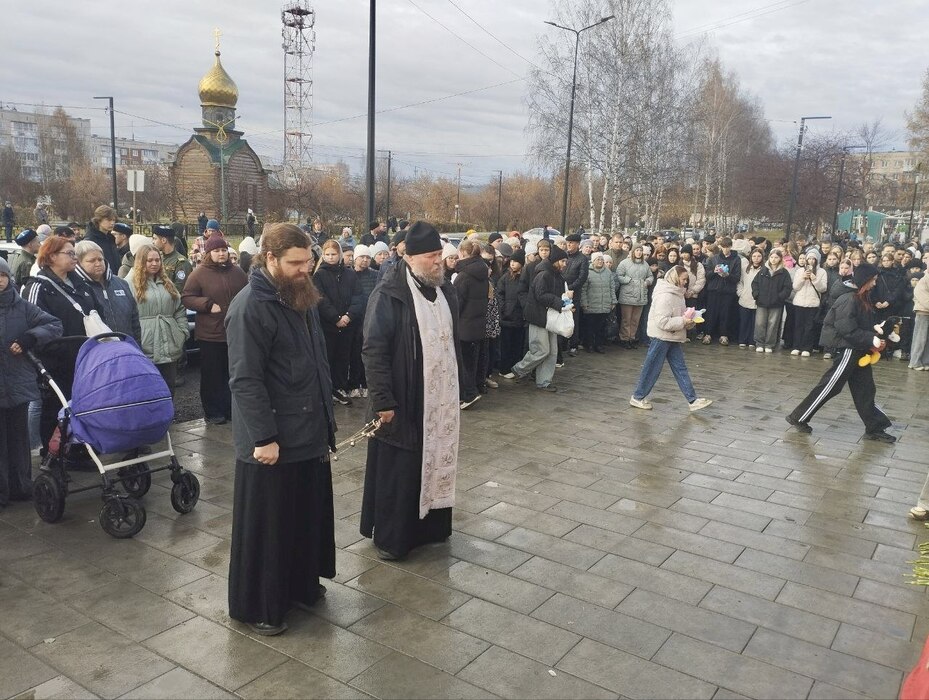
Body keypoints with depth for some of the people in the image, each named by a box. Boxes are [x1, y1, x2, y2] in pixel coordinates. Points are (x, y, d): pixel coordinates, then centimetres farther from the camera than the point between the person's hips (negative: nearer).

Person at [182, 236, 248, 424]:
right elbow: (186, 297, -7)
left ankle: (231, 409, 25)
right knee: (212, 374, 5)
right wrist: (208, 305, -17)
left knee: (233, 373, 12)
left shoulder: (237, 272, 7)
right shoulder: (199, 273, -5)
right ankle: (212, 412, 15)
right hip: (210, 334, -4)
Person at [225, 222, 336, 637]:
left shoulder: (302, 299, 9)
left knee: (308, 517, 20)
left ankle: (302, 584, 39)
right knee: (265, 526, 6)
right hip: (273, 442, -8)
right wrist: (264, 437, -22)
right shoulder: (250, 307, -18)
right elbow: (245, 381, -21)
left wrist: (327, 419, 15)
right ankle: (255, 606, 23)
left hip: (310, 435, 8)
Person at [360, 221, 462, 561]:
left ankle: (430, 526, 32)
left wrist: (457, 386, 16)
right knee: (398, 471, 5)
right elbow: (373, 351, -17)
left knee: (436, 465, 16)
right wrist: (383, 400, -19)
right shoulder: (389, 294, -15)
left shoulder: (445, 290, 7)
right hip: (404, 403, -6)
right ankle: (389, 536, 21)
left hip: (441, 400, 7)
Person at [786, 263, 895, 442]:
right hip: (848, 350, -9)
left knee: (865, 390, 12)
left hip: (859, 351, 9)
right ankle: (798, 417, 8)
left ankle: (875, 429, 19)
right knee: (829, 387, -1)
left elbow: (863, 325, 14)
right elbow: (847, 329, -23)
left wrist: (874, 339, -1)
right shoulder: (849, 299, -18)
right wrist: (871, 340, -21)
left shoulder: (862, 299, 10)